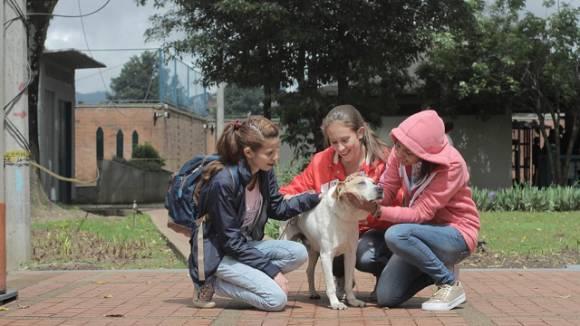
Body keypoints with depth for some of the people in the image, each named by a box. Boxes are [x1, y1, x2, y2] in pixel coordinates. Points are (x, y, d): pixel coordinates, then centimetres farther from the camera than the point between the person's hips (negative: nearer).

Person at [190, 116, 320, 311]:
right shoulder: (223, 182, -26)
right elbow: (230, 241, -23)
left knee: (298, 253, -14)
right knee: (277, 299, -20)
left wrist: (315, 198, -6)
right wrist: (271, 269, -23)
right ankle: (213, 283, -5)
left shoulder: (265, 173, -4)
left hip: (246, 245, 8)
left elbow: (278, 209, 7)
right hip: (218, 254, -8)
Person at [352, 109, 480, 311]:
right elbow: (385, 191, -8)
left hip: (456, 234, -6)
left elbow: (422, 213, -26)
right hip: (422, 232, 6)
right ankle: (435, 269, 17)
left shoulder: (451, 164, -25)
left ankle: (450, 284, -14)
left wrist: (378, 211, -38)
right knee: (386, 297, -7)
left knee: (396, 235, -33)